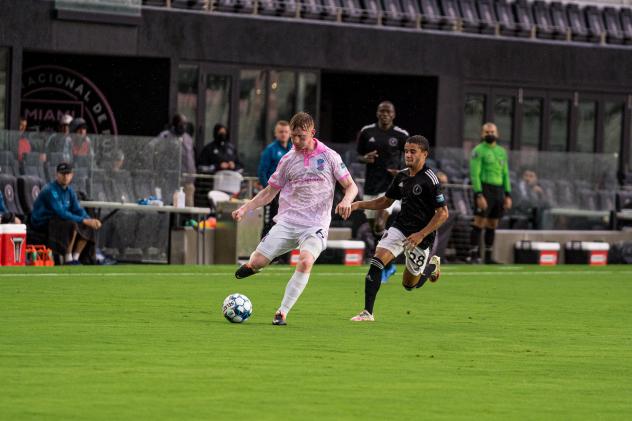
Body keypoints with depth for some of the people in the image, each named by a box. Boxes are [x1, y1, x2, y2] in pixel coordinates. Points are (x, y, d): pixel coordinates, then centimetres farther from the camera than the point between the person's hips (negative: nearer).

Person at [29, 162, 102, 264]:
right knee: (72, 225, -32)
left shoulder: (69, 191, 8)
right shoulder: (50, 190, -20)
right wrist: (84, 220, -29)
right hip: (42, 224, -9)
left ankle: (75, 259, 1)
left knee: (89, 228, -2)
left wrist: (90, 220, -16)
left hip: (57, 221, 9)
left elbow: (78, 210, 6)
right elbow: (61, 213, -28)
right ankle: (68, 260, -22)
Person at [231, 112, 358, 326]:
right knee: (257, 262, -11)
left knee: (305, 262, -30)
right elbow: (269, 192, 15)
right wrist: (245, 208, 2)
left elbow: (351, 186, 4)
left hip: (315, 225, -2)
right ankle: (250, 266, 28)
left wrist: (346, 201, -18)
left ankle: (282, 312, -23)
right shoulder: (288, 159, 8)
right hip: (287, 222, 2)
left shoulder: (329, 156, 2)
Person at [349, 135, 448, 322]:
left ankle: (432, 264, 38)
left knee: (410, 284, 7)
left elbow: (443, 213, -16)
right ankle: (367, 312, -12)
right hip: (399, 228, 5)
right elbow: (386, 201, 19)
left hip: (420, 237, -5)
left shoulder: (430, 180, -16)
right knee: (376, 263, -17)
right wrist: (359, 205, 7)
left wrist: (421, 235, -20)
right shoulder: (401, 176, 4)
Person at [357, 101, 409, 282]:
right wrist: (365, 159, -11)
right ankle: (389, 265, 28)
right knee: (374, 228, 9)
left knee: (379, 225, -19)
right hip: (371, 186, 4)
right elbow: (358, 155, 13)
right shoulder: (367, 132, 4)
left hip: (390, 186, -4)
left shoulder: (401, 135, -3)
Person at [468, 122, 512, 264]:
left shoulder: (502, 152, 16)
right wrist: (479, 196, -19)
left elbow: (505, 175, 19)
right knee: (479, 223, -10)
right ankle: (473, 256, -10)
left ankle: (488, 257, 14)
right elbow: (475, 174, -11)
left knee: (492, 225, 9)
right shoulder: (479, 151, -5)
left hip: (499, 191, 7)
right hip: (484, 190, -7)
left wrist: (508, 196, 11)